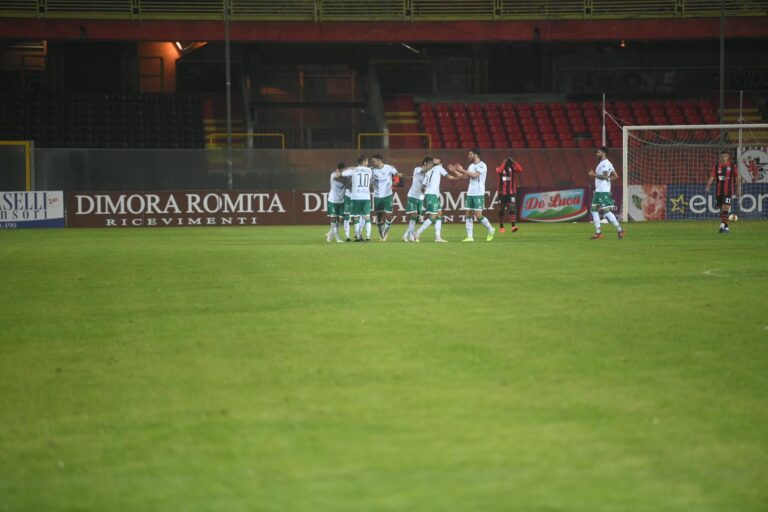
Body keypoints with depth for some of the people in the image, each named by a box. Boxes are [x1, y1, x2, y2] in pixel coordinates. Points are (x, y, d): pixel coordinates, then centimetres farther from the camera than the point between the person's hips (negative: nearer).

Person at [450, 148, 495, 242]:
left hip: (479, 194, -7)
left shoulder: (482, 165, -9)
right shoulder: (471, 166, 15)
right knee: (469, 215, 2)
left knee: (478, 216, -9)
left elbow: (475, 175, -22)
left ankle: (491, 230, 12)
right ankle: (470, 237, 3)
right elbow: (464, 176, 18)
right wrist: (454, 170, 10)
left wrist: (462, 170, -21)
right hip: (470, 193, 7)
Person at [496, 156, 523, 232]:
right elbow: (499, 171, -24)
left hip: (511, 192, -1)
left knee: (512, 209, -14)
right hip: (502, 193, 1)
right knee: (501, 210, 9)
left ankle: (513, 226, -23)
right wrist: (504, 163, -19)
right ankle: (501, 226, 23)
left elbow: (520, 169, -17)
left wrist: (513, 161, -17)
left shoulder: (513, 168, 2)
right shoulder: (500, 168, 0)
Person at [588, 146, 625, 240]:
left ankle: (620, 229, -3)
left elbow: (605, 176, -24)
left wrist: (594, 174, -18)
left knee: (606, 211, -10)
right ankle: (598, 233, 8)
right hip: (598, 190, 11)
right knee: (594, 209, 7)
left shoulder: (605, 163, -12)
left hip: (603, 191, -11)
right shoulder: (602, 163, 19)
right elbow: (615, 176, 22)